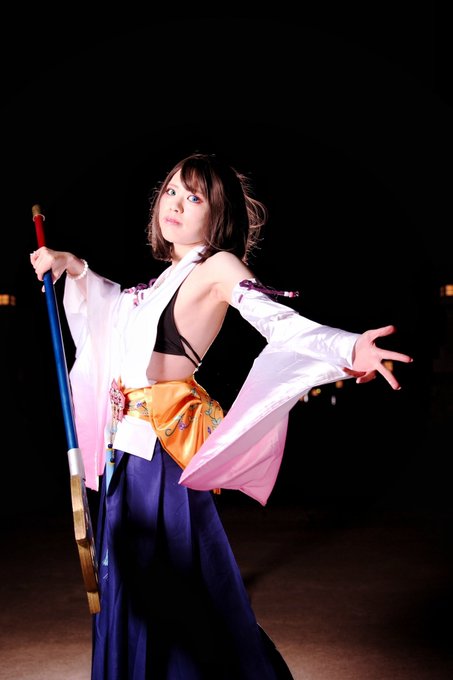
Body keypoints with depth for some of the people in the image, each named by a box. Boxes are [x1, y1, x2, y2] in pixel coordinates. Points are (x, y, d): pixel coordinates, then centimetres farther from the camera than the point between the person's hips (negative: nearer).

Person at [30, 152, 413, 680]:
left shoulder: (218, 266, -8)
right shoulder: (169, 276, 15)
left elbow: (279, 321, -24)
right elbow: (120, 303, 35)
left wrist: (348, 347, -41)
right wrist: (73, 268, 27)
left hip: (162, 444, -8)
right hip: (130, 443, 8)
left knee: (165, 584, 0)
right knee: (127, 584, 18)